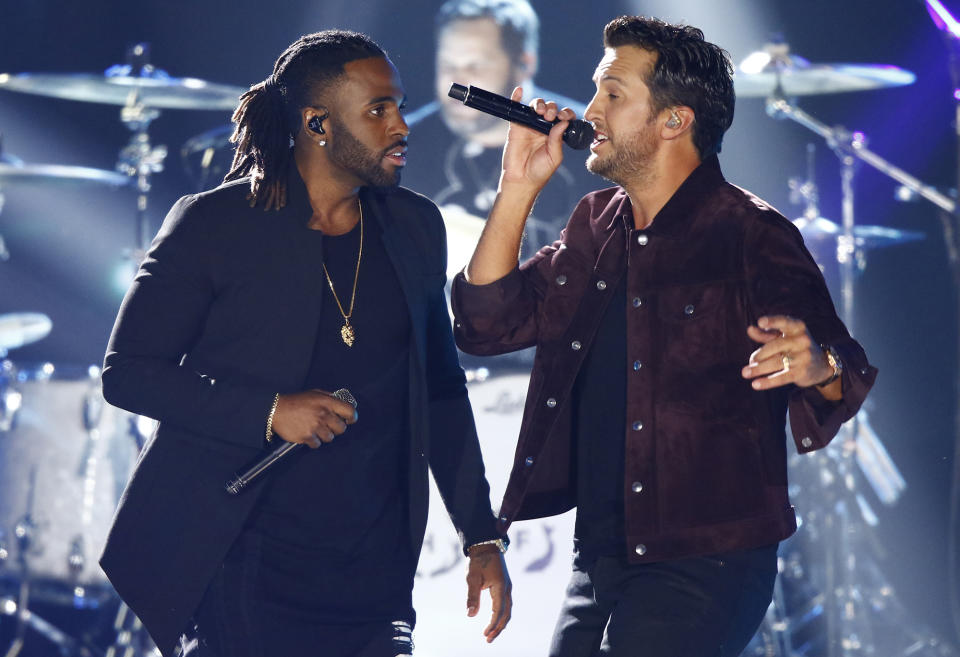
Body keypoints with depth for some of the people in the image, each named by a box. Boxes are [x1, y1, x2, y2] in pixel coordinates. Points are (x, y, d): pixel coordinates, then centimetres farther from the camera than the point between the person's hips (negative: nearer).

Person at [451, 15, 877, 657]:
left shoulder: (750, 235, -8)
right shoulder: (596, 225, 13)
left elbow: (846, 376, -14)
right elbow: (487, 323, 11)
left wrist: (817, 365, -39)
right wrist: (518, 189, 4)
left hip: (703, 563, -7)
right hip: (598, 557, 7)